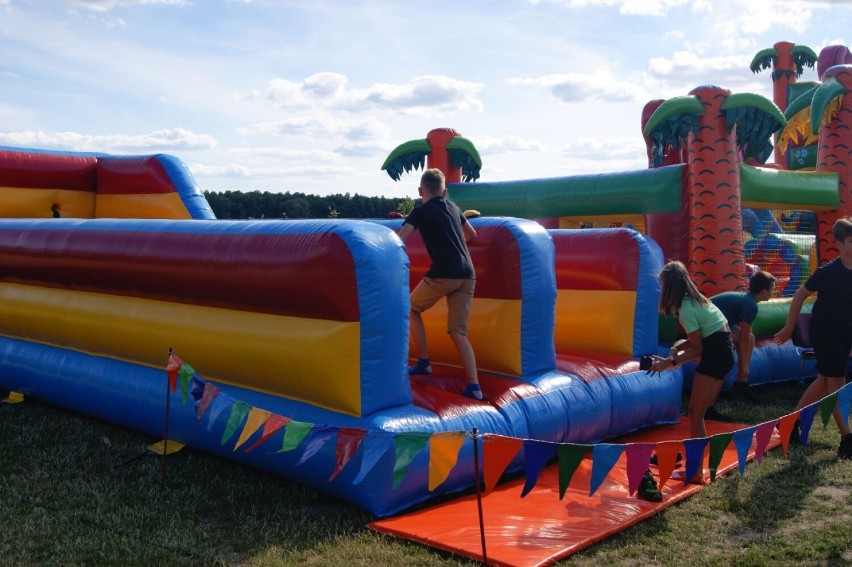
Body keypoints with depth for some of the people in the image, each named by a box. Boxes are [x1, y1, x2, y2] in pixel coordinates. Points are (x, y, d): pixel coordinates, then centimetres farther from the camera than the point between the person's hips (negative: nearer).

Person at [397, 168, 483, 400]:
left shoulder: (420, 212, 3)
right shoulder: (453, 207, 20)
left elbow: (399, 240, -10)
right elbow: (472, 235, 36)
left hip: (443, 274, -5)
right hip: (467, 275, 5)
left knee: (412, 308, 20)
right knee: (458, 332, 5)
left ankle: (424, 362, 18)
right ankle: (474, 386, -7)